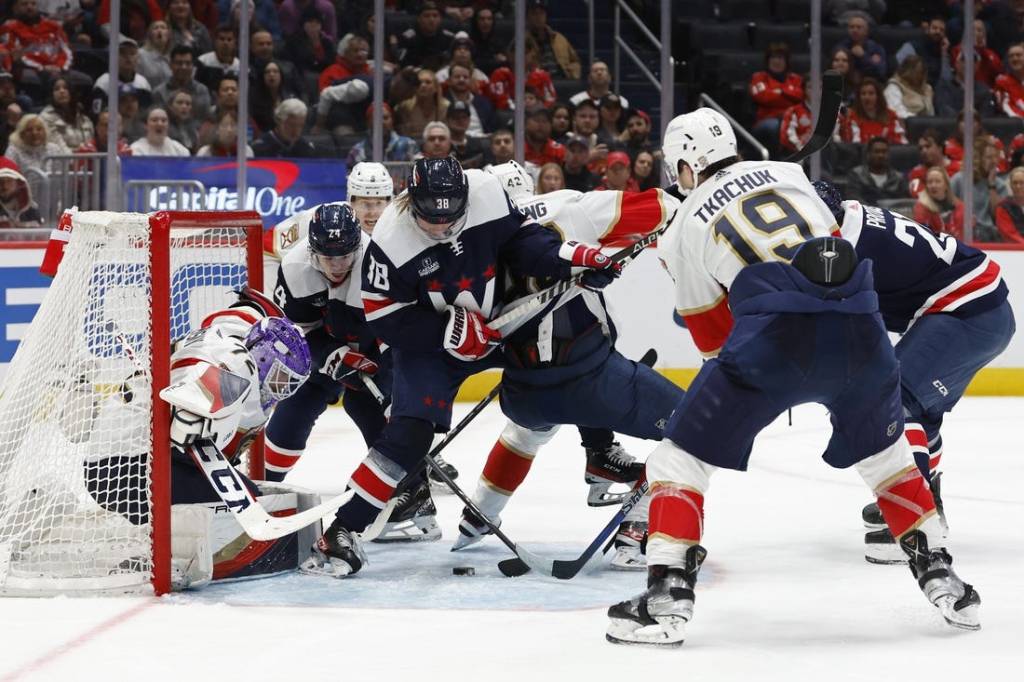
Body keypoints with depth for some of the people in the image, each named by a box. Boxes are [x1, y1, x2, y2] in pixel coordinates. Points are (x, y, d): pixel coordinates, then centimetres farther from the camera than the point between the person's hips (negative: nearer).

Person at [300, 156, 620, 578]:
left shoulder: (487, 193, -21)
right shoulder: (390, 240, -26)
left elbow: (521, 238, -6)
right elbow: (384, 319, -20)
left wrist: (569, 257, -22)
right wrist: (448, 329, -27)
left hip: (501, 318, 5)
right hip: (429, 339, -4)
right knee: (409, 433, -19)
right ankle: (341, 532, -15)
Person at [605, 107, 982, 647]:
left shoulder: (684, 227, 19)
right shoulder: (787, 172, 25)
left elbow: (713, 337, 23)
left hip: (774, 334, -4)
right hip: (856, 328, 4)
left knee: (681, 454, 10)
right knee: (883, 450, 29)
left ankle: (668, 593, -3)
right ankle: (939, 575, 28)